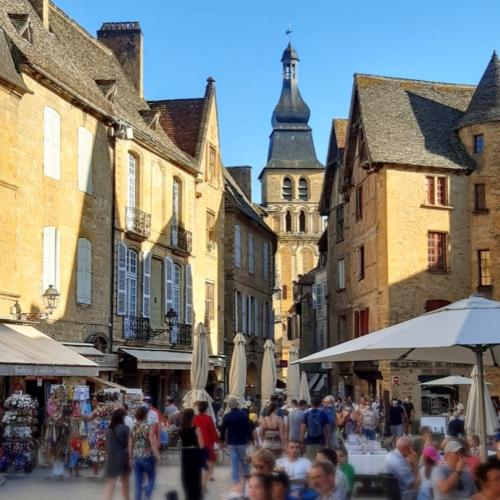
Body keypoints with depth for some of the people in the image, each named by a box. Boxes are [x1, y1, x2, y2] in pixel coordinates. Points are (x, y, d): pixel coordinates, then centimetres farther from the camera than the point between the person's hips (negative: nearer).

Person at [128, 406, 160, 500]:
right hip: (147, 456, -4)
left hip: (136, 457, 4)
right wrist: (157, 455, -11)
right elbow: (153, 443, -16)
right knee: (151, 478, 11)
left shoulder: (133, 428, 4)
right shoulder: (148, 427, -11)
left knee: (138, 482, 10)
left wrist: (130, 457, 13)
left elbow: (130, 444, 6)